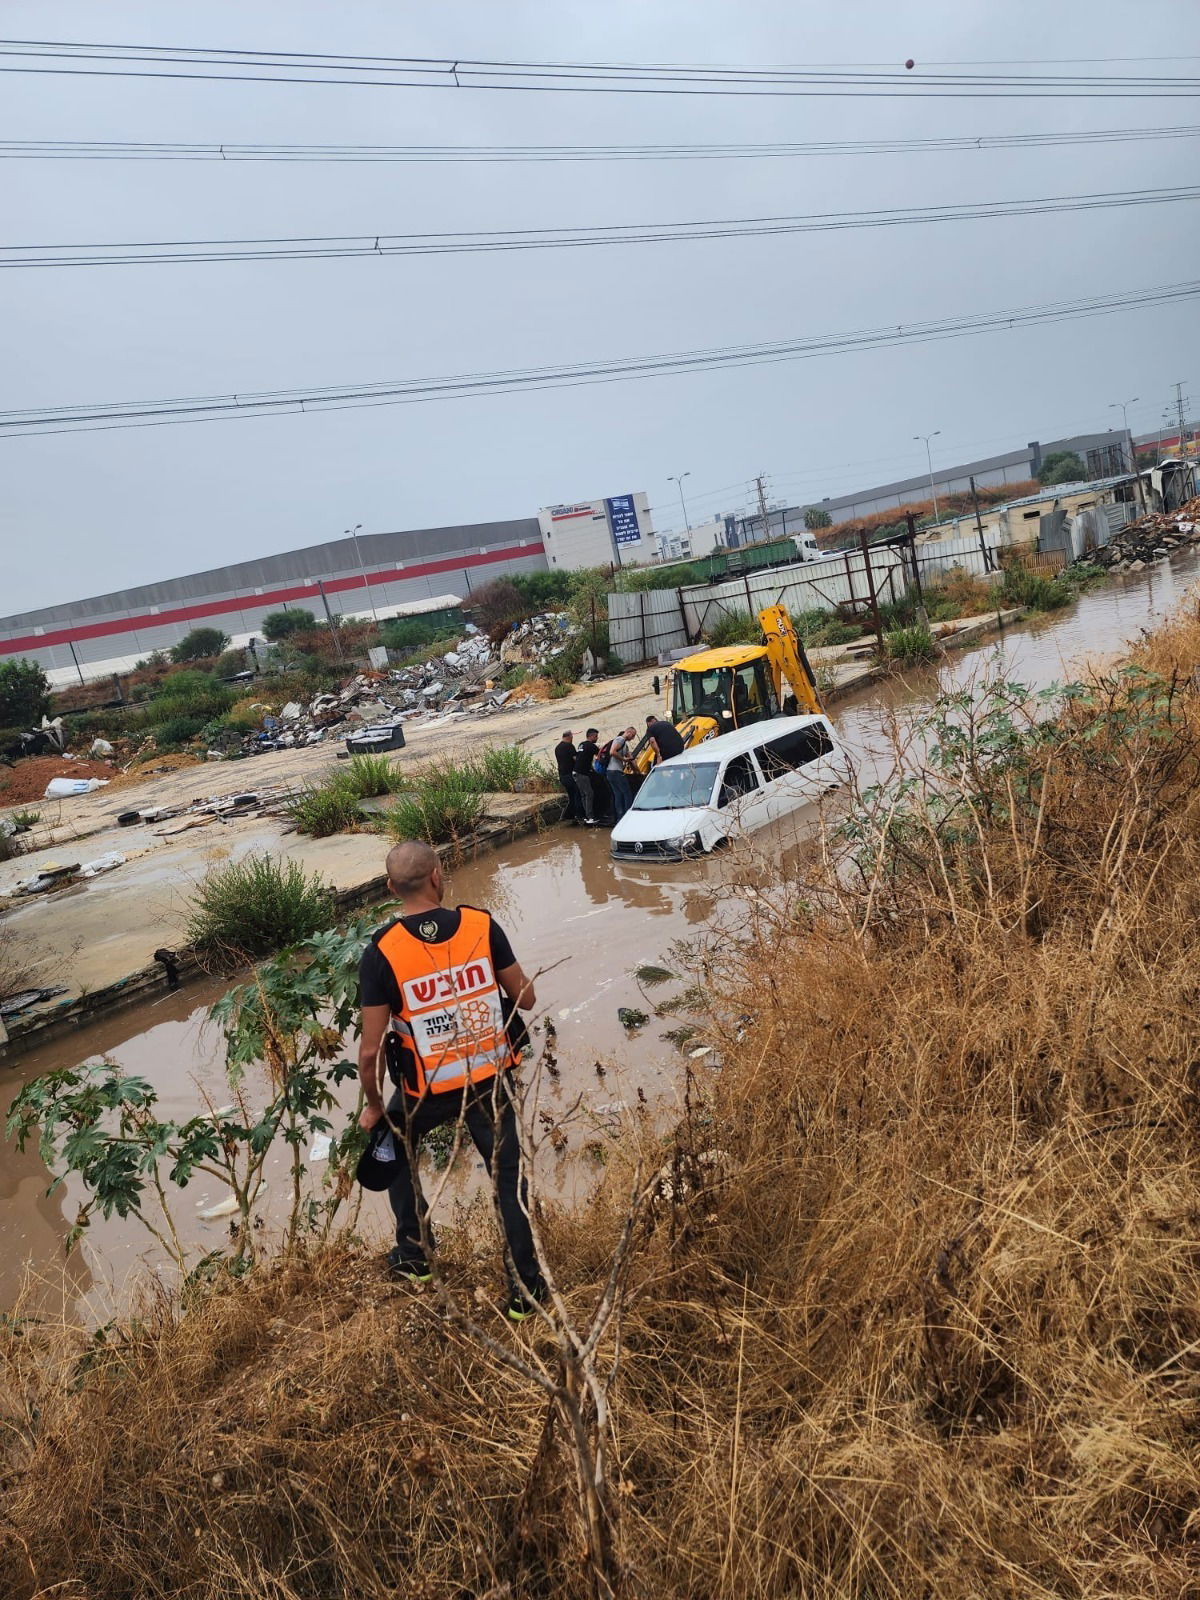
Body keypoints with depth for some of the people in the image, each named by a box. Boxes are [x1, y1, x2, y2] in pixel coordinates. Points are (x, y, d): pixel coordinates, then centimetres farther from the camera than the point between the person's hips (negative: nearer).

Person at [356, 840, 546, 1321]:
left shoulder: (381, 952, -19)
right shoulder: (482, 926, -14)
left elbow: (370, 1050, -14)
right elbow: (525, 998, -4)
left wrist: (373, 1106, 2)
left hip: (427, 1088, -1)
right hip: (490, 1078, 1)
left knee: (394, 1152, 29)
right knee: (508, 1175, 17)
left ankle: (414, 1256, 37)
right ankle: (525, 1289, 22)